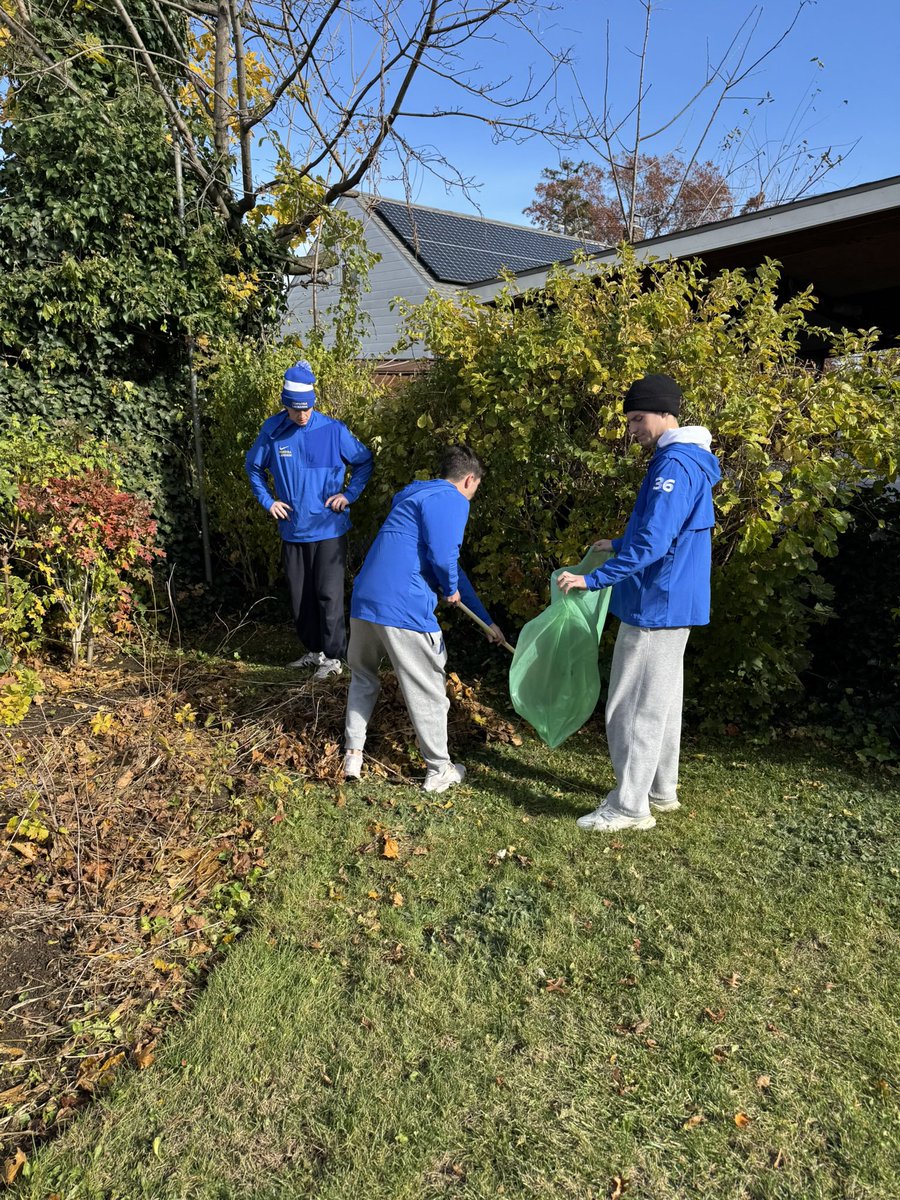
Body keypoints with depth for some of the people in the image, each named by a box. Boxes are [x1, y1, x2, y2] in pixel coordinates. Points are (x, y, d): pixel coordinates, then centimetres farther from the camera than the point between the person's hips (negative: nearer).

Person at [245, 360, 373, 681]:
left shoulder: (333, 430, -10)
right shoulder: (272, 430, -3)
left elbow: (364, 462, 3)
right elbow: (253, 466, 13)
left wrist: (349, 494, -5)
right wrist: (267, 500, 4)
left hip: (328, 529, -3)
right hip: (292, 531, 4)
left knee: (328, 594, -2)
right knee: (299, 597, 11)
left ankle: (333, 657, 10)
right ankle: (314, 649, 28)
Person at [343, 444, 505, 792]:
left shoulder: (415, 496, 27)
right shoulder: (453, 500, -2)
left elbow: (452, 566, 31)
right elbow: (443, 556, -20)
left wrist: (486, 620, 34)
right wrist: (451, 590, 5)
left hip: (363, 602, 8)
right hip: (404, 607, -8)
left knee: (363, 678, 26)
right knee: (427, 690, 8)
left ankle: (353, 755, 29)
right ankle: (439, 770, 20)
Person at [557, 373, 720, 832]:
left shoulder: (674, 465, -19)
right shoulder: (688, 461, 14)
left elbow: (652, 543, -26)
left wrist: (594, 579, -24)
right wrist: (620, 544, 26)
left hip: (655, 606, -11)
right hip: (673, 603, 11)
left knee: (632, 708, -2)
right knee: (660, 702, 18)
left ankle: (629, 807, 7)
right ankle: (660, 790, 30)